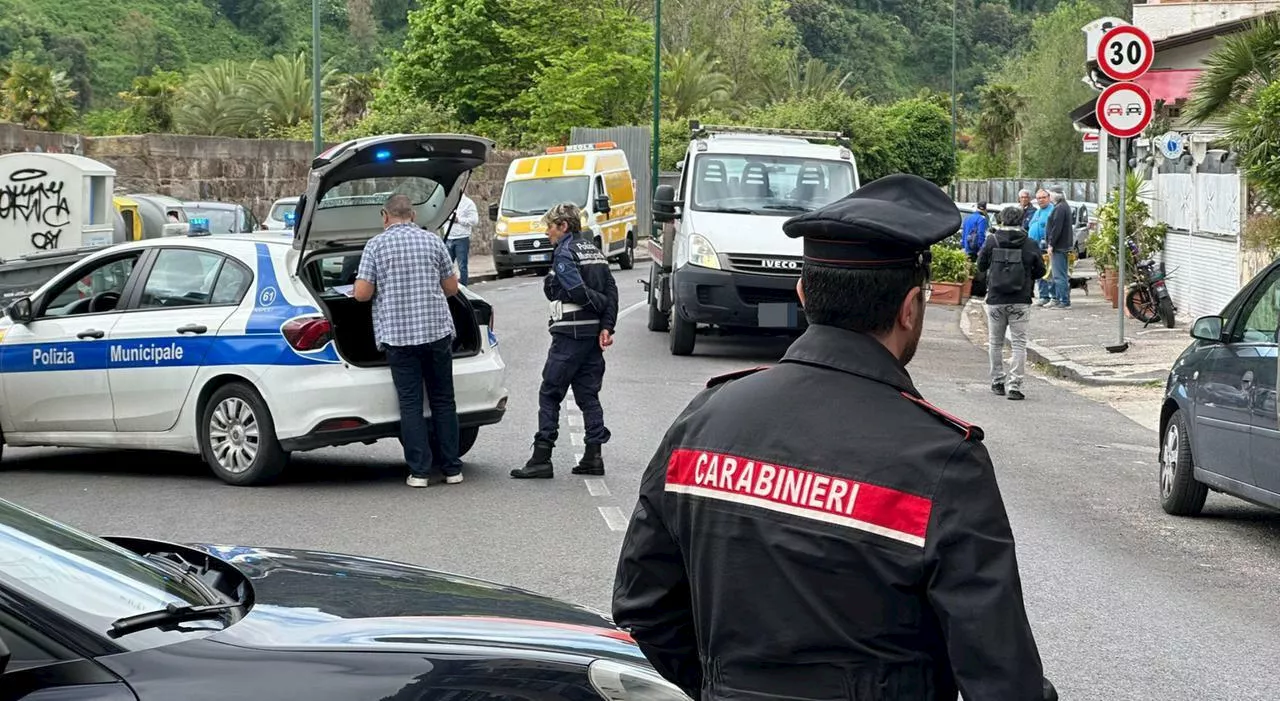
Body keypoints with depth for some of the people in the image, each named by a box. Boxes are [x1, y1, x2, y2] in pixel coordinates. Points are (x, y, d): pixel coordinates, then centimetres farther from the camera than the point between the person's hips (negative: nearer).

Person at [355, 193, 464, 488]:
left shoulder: (376, 245, -2)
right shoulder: (432, 240, 4)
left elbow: (362, 294, -5)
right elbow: (451, 287, 8)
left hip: (398, 334, -2)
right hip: (437, 330, 2)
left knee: (410, 403, 3)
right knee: (443, 400, 10)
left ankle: (419, 470, 0)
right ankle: (452, 468, 13)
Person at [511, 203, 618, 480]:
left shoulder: (564, 252, -9)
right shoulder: (594, 251, 15)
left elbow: (577, 291, -20)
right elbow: (611, 290, 6)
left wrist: (602, 306, -4)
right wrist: (607, 326, -3)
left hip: (570, 334, -8)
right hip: (594, 332, 8)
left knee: (550, 394, -3)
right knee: (588, 394, 11)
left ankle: (541, 458, -5)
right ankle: (593, 456, 8)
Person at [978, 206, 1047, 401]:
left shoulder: (992, 241, -6)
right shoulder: (1031, 245, -5)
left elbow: (981, 265, 5)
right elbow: (1040, 271, 4)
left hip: (995, 300, 0)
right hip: (1020, 302, 0)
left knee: (995, 342, 15)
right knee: (1019, 343, 3)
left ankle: (998, 382, 21)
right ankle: (1014, 385, -6)